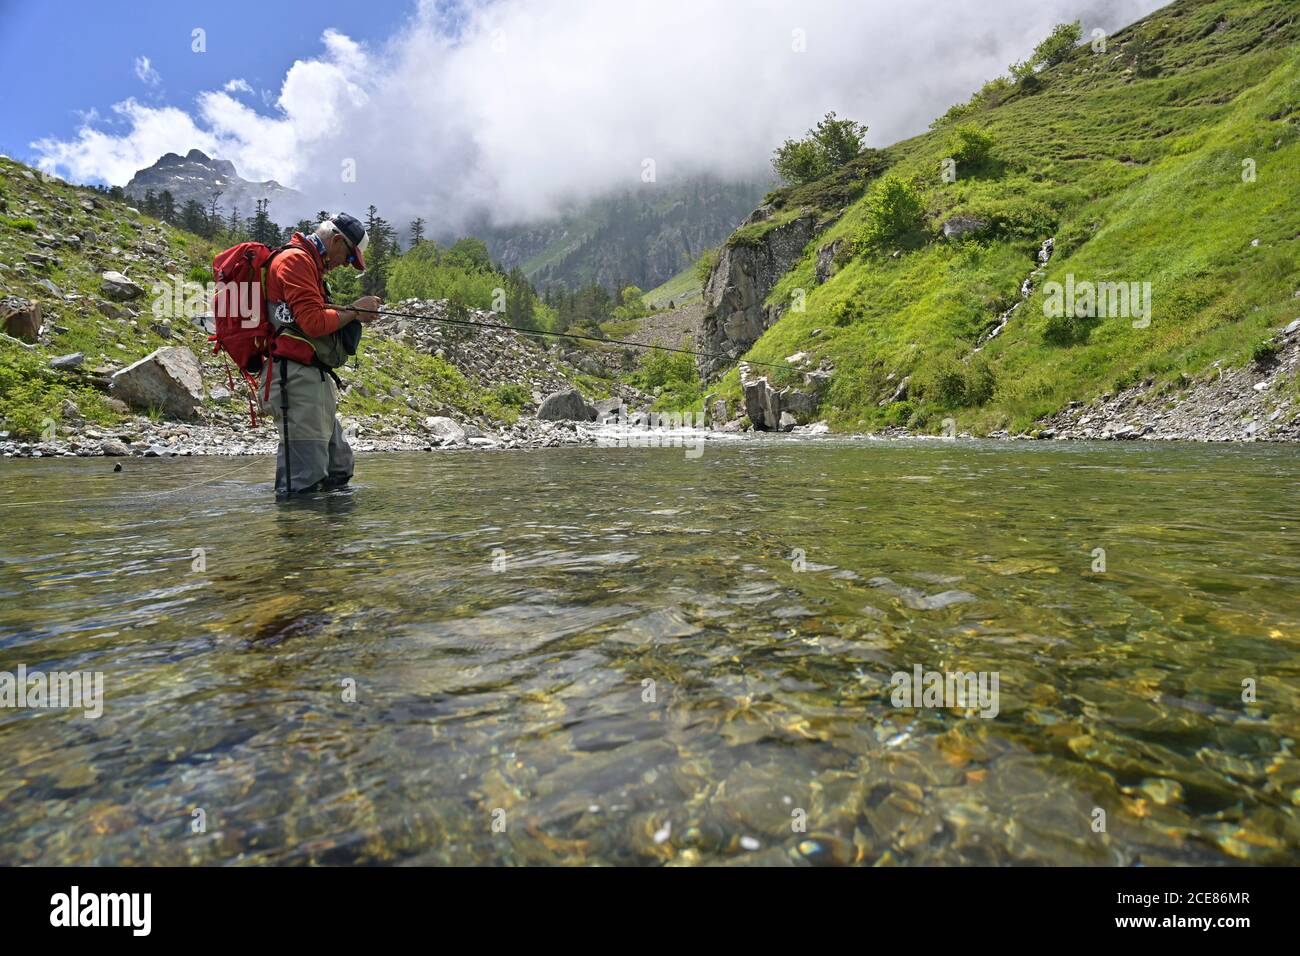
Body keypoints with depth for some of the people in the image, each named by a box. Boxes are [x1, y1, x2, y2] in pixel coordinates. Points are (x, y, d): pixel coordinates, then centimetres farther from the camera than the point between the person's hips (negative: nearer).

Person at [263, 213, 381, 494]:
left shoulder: (310, 265, 24)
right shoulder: (295, 260, -8)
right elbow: (314, 322, -18)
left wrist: (355, 315, 8)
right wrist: (353, 311, -4)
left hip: (315, 378, 11)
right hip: (296, 377, -11)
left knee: (339, 470, 16)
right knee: (306, 481, -12)